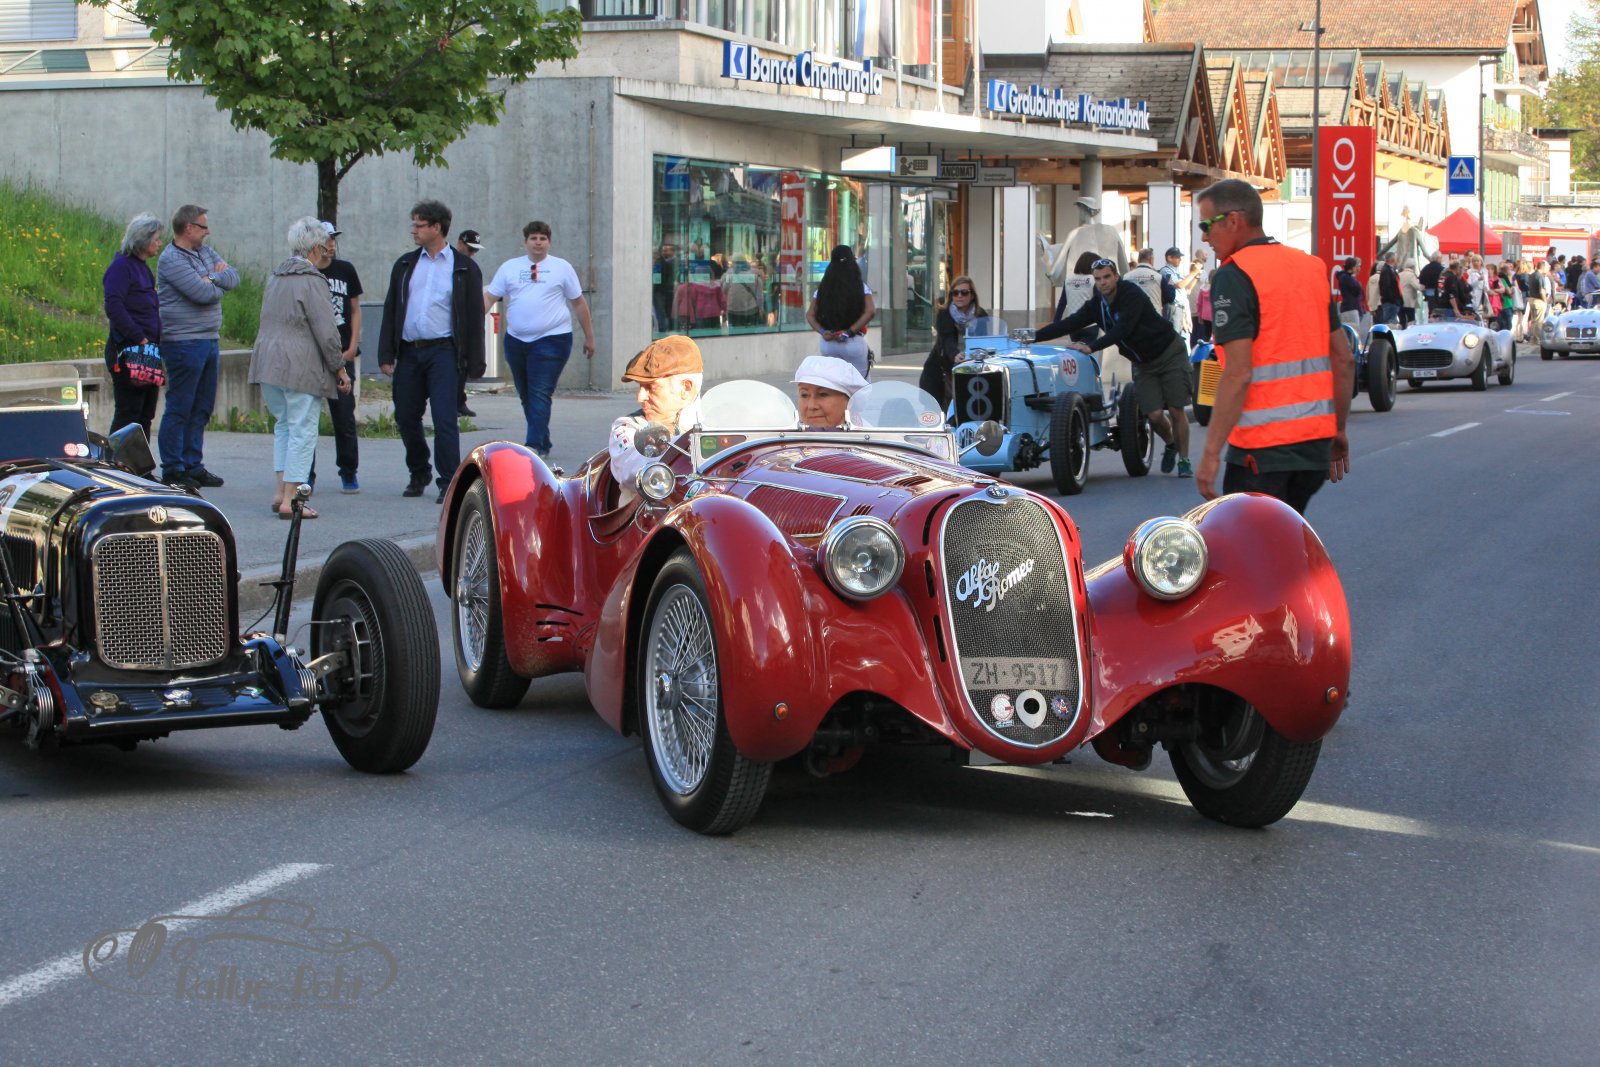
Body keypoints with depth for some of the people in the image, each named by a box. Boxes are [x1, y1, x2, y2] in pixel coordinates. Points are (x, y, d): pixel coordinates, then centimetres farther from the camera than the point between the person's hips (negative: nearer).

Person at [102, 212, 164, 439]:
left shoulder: (142, 267, 17)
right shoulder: (121, 266, -11)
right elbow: (113, 308, -21)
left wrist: (155, 341, 12)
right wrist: (140, 338, -21)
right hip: (127, 350, -9)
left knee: (146, 414, 11)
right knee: (128, 413, -8)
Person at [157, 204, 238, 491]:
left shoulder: (206, 252, 16)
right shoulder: (171, 260, -12)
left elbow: (233, 277, 6)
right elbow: (203, 293, -20)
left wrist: (213, 278, -11)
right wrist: (217, 286, 0)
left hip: (210, 340, 9)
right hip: (184, 342, -9)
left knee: (202, 408, 12)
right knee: (179, 409, -4)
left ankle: (193, 466, 19)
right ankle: (173, 471, -1)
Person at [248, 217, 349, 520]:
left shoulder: (275, 277, 15)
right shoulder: (312, 282, -12)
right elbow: (326, 331, -14)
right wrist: (340, 369, -5)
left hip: (268, 363, 8)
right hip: (301, 367, -8)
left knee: (284, 425, 19)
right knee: (302, 430, -3)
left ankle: (280, 491, 13)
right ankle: (289, 500, -6)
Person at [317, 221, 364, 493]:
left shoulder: (346, 270, 9)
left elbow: (355, 310, 13)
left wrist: (352, 347, 2)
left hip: (342, 355, 2)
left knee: (345, 416, 0)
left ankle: (348, 473, 10)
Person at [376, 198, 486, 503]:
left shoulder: (464, 269, 3)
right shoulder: (405, 265, 13)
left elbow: (474, 317, 2)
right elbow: (390, 311, 12)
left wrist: (474, 363, -4)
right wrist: (386, 355, 4)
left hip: (443, 352, -4)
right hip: (409, 352, 4)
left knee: (444, 419, -11)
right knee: (406, 417, 9)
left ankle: (448, 483, -6)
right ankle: (418, 475, 28)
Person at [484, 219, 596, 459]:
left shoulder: (561, 268, 4)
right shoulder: (510, 267, 9)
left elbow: (579, 303, 9)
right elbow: (490, 297, 5)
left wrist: (589, 337, 9)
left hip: (552, 339, -4)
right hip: (516, 340, 4)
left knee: (540, 395, -14)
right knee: (526, 396, 11)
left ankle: (535, 446, -20)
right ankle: (543, 444, 23)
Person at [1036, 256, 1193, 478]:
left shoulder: (1131, 294, -23)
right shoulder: (1097, 305, -4)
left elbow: (1122, 329, -34)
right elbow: (1069, 324, -8)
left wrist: (1091, 347, -40)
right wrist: (1034, 337, -17)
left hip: (1170, 353, -5)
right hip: (1144, 363, 5)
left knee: (1176, 410, -6)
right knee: (1155, 414, -6)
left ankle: (1184, 460, 8)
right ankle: (1171, 445, 25)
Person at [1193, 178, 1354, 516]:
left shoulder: (1234, 276, -11)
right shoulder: (1311, 266, 12)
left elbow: (1238, 374, -19)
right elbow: (1344, 359, 14)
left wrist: (1211, 452, -18)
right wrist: (1339, 430, 23)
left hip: (1262, 444, -8)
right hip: (1316, 440, 8)